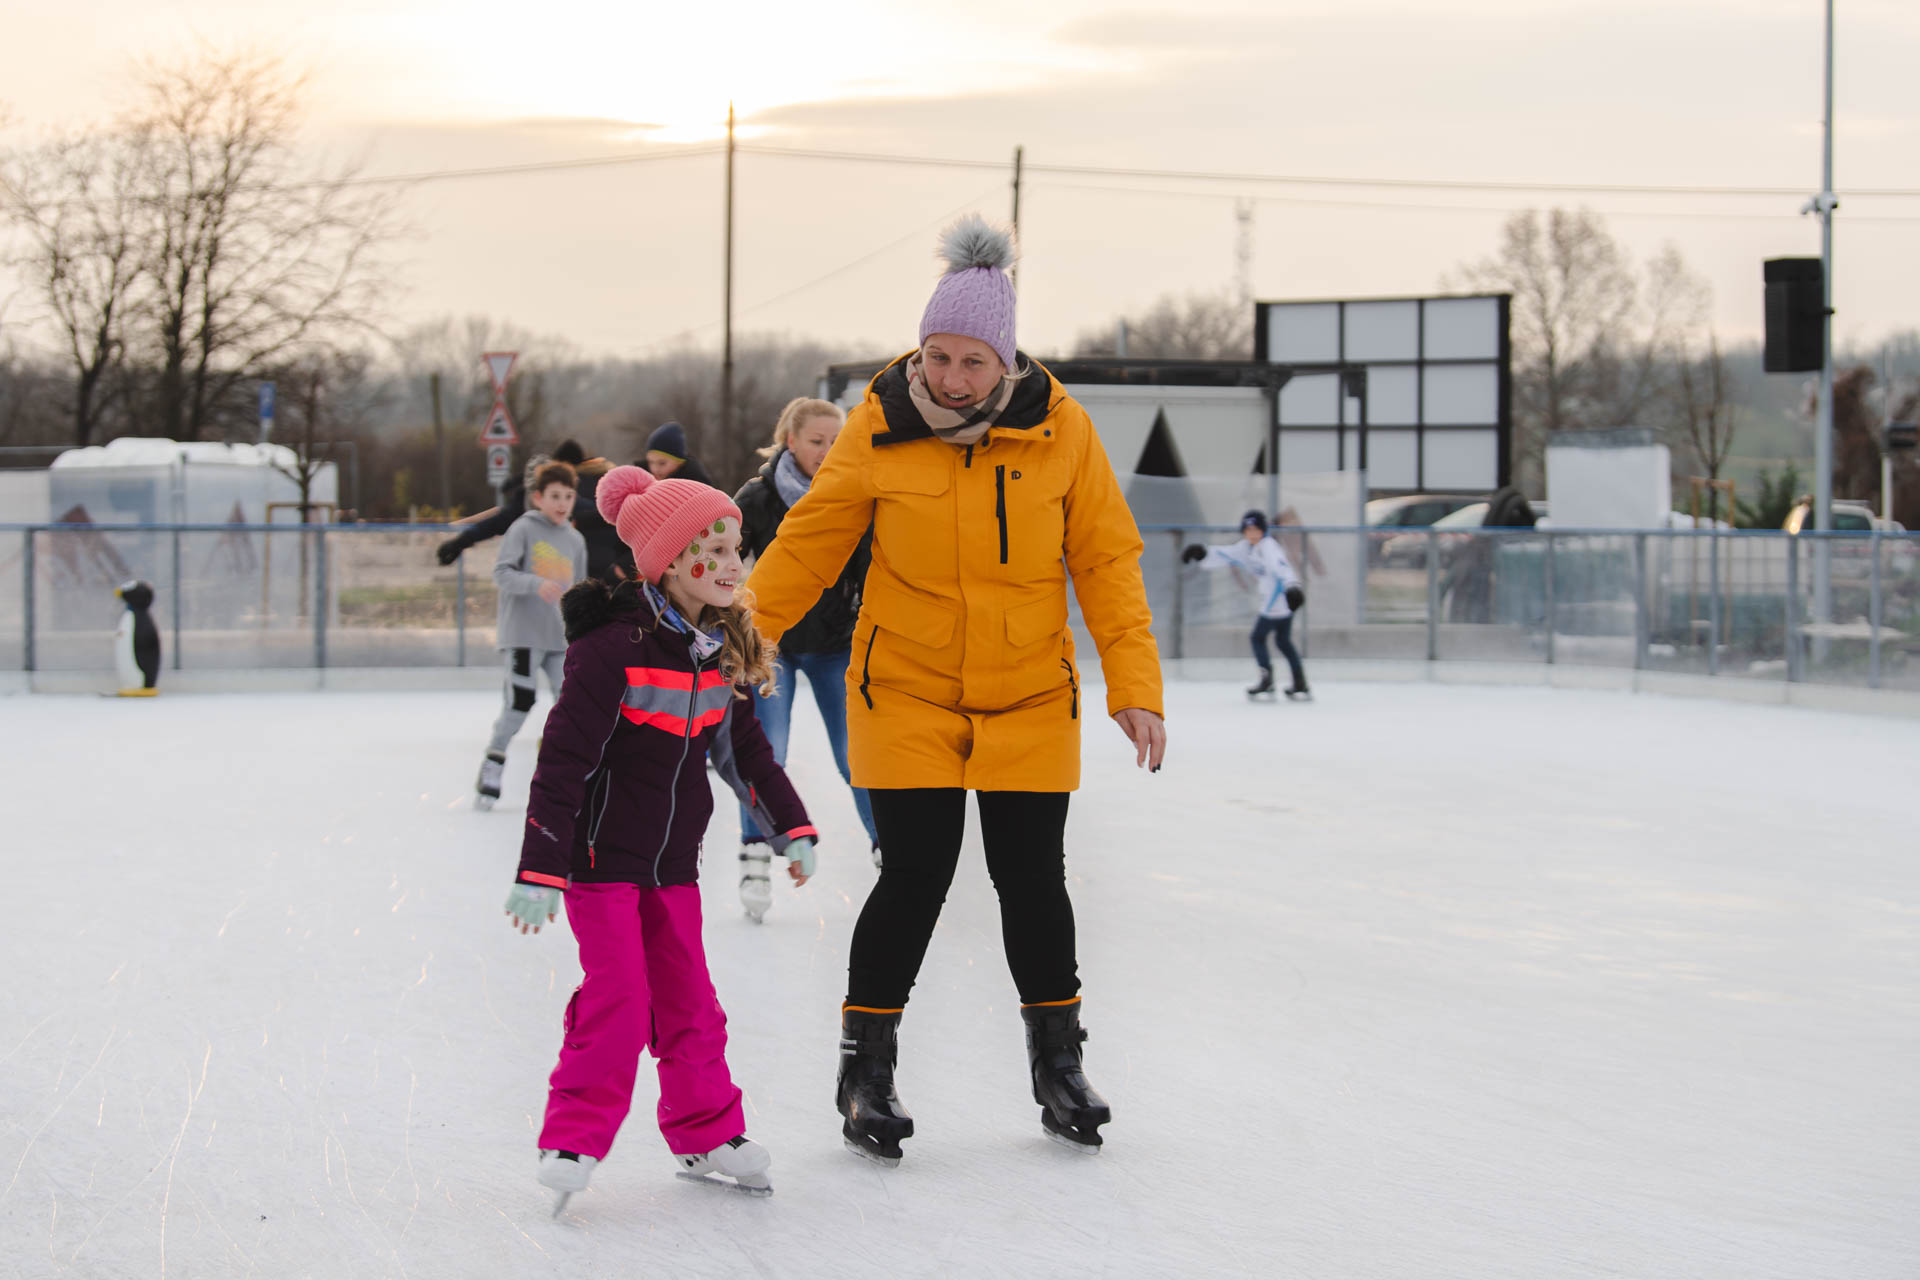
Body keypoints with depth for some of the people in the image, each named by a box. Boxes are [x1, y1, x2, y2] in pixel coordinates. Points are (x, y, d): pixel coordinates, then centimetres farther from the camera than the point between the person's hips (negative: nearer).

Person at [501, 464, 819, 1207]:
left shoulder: (717, 653, 4)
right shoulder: (614, 647, -19)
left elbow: (742, 748, 18)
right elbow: (563, 762, -20)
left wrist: (791, 828, 18)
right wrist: (539, 872, -22)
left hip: (674, 862, 7)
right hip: (601, 858, -7)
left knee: (689, 1003, 9)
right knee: (618, 1002, -11)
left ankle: (706, 1136, 21)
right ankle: (573, 1142, 0)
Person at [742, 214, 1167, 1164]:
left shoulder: (1059, 429, -8)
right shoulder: (879, 428, -10)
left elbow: (1107, 560, -3)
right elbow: (810, 542, -4)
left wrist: (1133, 683, -9)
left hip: (1030, 695, 1)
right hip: (906, 691, -1)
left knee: (1031, 878, 3)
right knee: (914, 877, -6)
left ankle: (1058, 1064, 23)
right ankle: (865, 1069, 10)